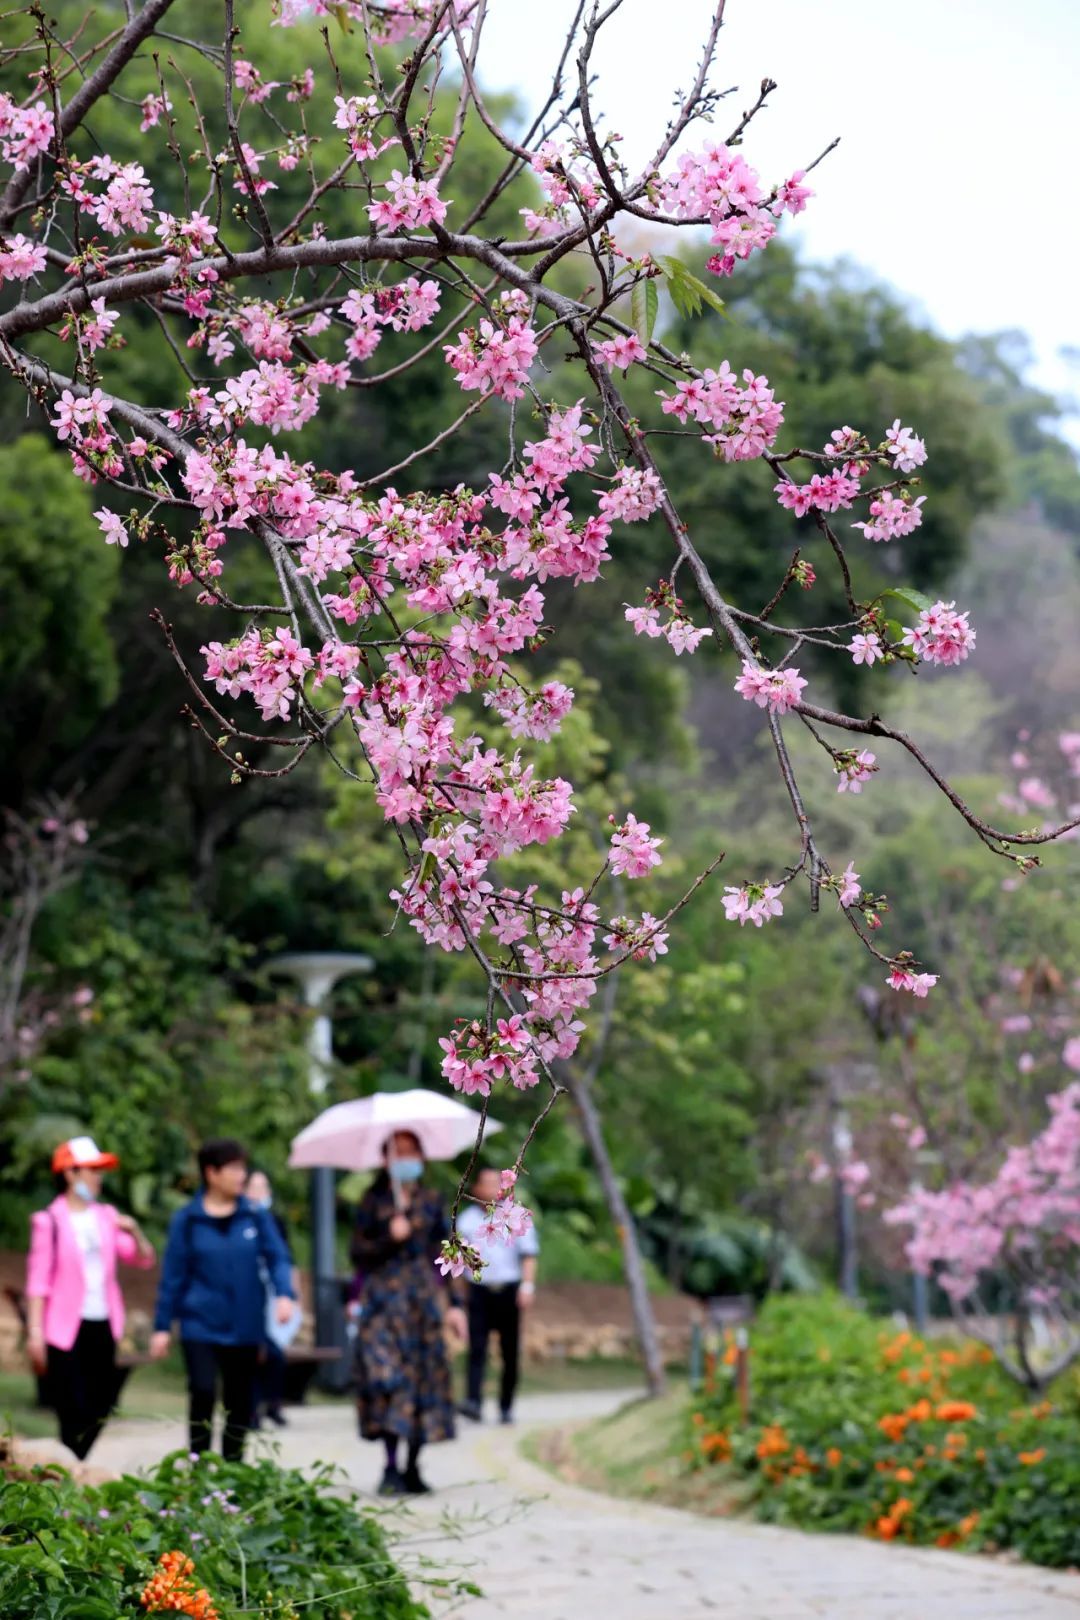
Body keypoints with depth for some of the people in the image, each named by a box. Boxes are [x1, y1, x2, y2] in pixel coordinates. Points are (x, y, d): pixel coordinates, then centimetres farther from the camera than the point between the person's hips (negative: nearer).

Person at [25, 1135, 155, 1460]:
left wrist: (134, 1232, -9)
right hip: (66, 1329, -6)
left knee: (100, 1409, 7)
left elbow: (143, 1260, 10)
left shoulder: (106, 1217, 9)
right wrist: (35, 1332, -14)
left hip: (103, 1326, 6)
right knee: (75, 1413, -7)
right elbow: (38, 1280, -9)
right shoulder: (50, 1222, -6)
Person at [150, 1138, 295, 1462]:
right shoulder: (188, 1220, -1)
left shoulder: (255, 1216, 3)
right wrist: (162, 1327, 2)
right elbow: (173, 1276, 2)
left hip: (245, 1327, 3)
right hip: (201, 1324, -3)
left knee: (240, 1401, 8)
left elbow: (278, 1258, 2)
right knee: (203, 1392, -15)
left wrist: (284, 1293, -18)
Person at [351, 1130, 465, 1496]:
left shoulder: (431, 1201, 11)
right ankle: (392, 1468, -15)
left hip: (425, 1297, 3)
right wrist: (389, 1239, -15)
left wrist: (453, 1304, 7)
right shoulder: (373, 1202, 5)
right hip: (384, 1298, -3)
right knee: (387, 1373, -15)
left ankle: (413, 1467, 7)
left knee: (425, 1376, -1)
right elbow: (359, 1252, 1)